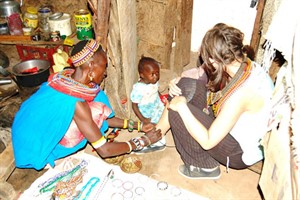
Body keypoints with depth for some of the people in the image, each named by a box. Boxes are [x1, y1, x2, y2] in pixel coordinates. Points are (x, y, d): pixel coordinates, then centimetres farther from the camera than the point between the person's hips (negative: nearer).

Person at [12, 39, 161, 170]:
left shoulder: (69, 76, -9)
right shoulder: (76, 103, -35)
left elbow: (104, 117, 2)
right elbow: (104, 150, -29)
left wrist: (136, 125, 1)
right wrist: (143, 141, -17)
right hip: (36, 148, -7)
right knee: (96, 111, -17)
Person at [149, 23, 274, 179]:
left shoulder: (241, 93, -36)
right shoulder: (248, 66, -10)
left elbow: (208, 141, -31)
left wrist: (181, 106, -24)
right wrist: (177, 83, -3)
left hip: (241, 153, -8)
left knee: (176, 112, -16)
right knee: (186, 86, -4)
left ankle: (206, 167, 4)